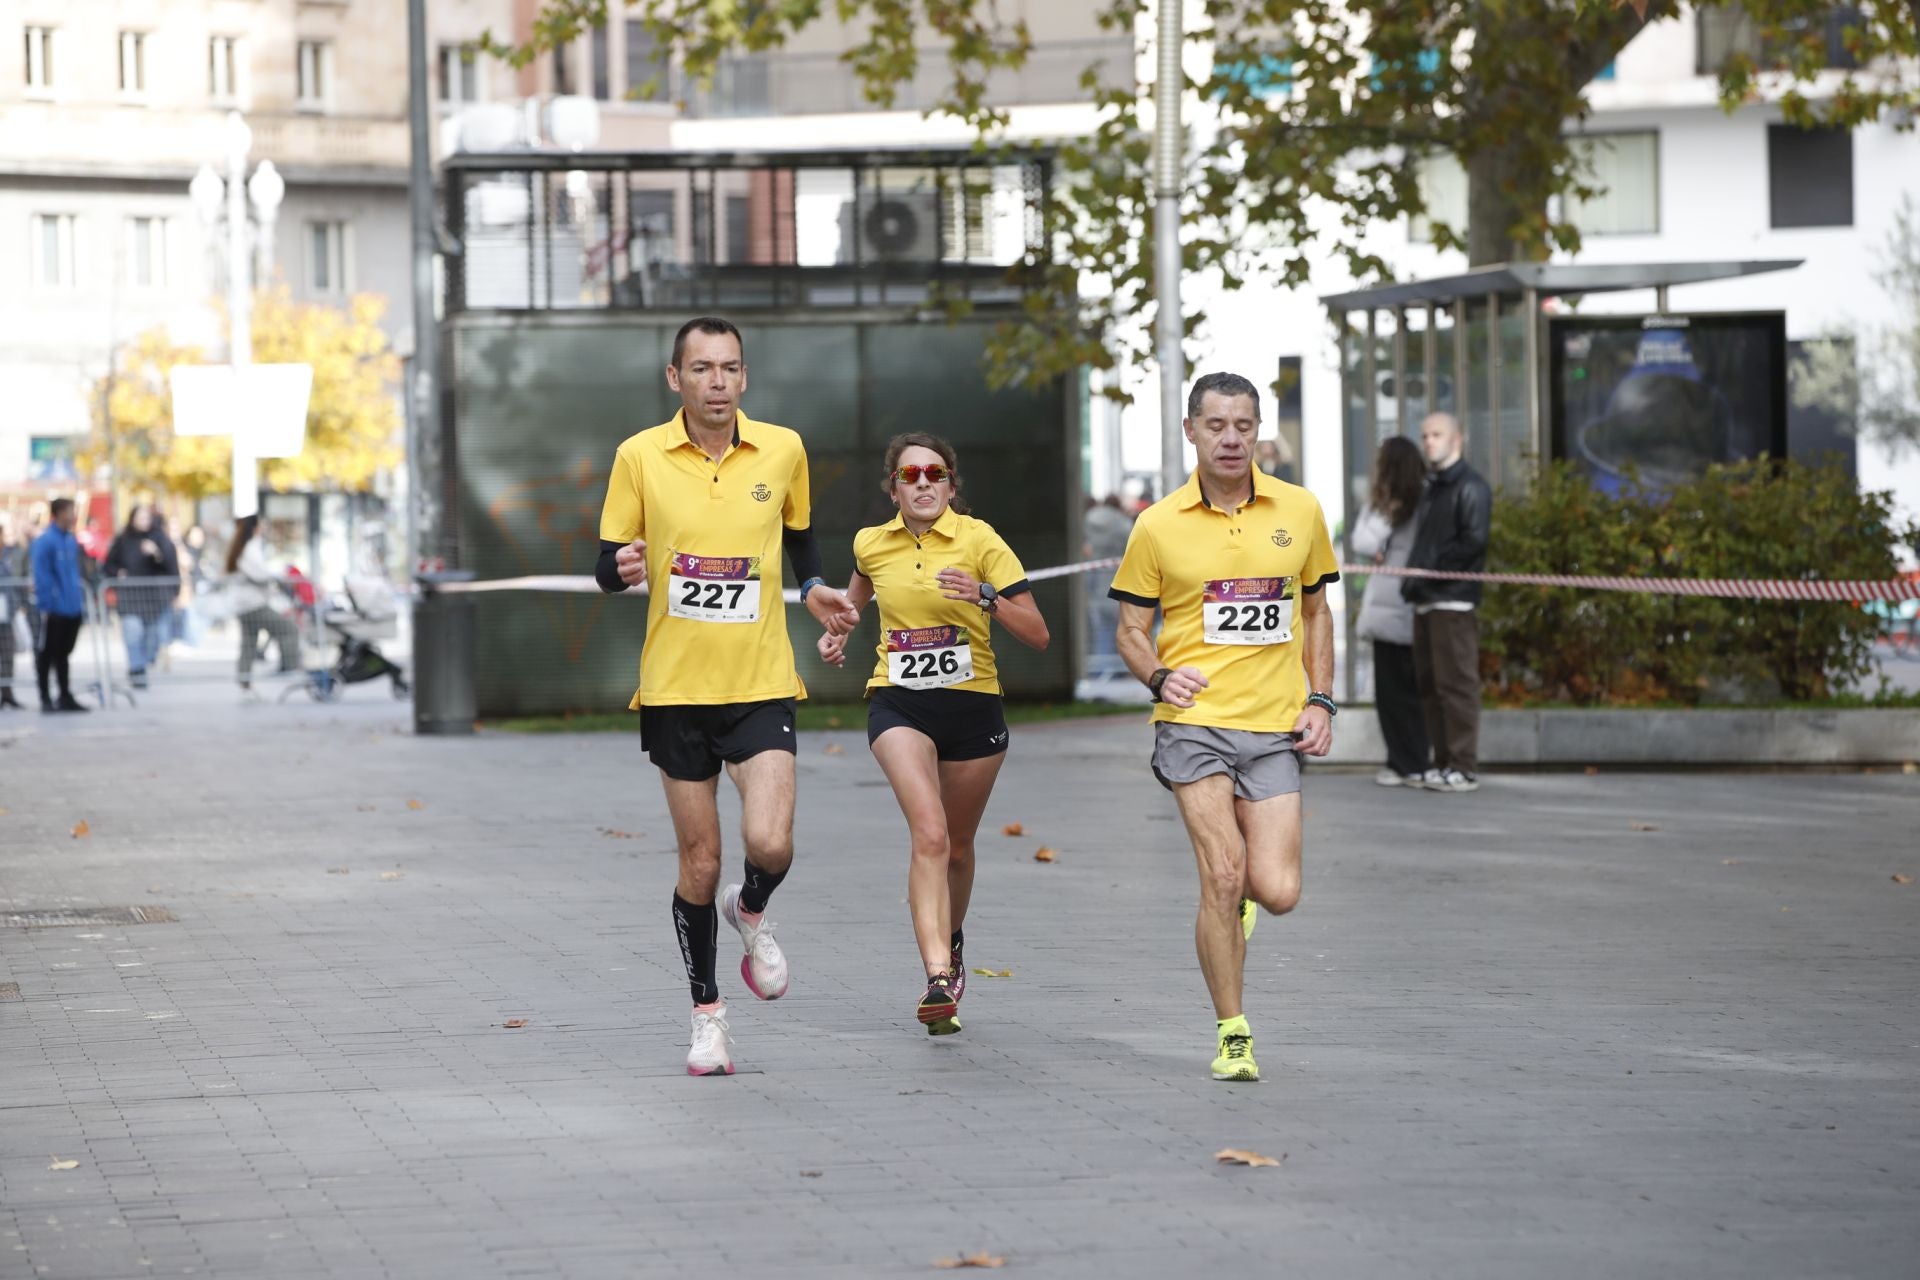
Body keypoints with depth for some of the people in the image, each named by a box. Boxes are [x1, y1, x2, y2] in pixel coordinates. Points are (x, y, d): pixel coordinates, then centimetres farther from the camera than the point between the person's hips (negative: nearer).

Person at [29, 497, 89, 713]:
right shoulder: (45, 542, -13)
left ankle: (66, 696, 18)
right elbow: (42, 577, -15)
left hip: (72, 608, 7)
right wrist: (48, 603, -18)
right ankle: (45, 697, 10)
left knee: (63, 653, 13)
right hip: (54, 610, -7)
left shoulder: (72, 541, 10)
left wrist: (81, 602, 14)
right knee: (48, 653, 3)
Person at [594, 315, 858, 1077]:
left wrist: (813, 586, -1)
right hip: (675, 689, 0)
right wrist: (622, 568, -21)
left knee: (769, 842, -17)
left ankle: (752, 913, 19)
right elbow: (606, 565, 2)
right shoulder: (639, 457, -3)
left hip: (761, 685, 0)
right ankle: (706, 1016, 22)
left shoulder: (782, 450, 1)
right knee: (699, 863, 4)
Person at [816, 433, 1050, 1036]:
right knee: (930, 834, -23)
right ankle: (940, 976, -32)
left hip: (973, 708, 0)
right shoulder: (872, 545, 2)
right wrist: (839, 628, 13)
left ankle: (950, 940, 47)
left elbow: (1037, 634, -9)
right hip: (900, 706, 0)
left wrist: (985, 597, -24)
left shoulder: (979, 540, -7)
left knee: (957, 846, 16)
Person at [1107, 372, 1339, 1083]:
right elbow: (1131, 628, 8)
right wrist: (1158, 676, -12)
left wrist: (1320, 699, 7)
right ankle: (1231, 1035, -1)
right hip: (1195, 722, -2)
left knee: (1276, 892, -8)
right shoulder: (1159, 526, 1)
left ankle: (1235, 898, 31)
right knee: (1223, 875, -16)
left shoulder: (1299, 512, 7)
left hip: (1275, 729, 2)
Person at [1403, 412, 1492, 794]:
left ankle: (1463, 768, -8)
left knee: (1456, 683, -9)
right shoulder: (1433, 488, 22)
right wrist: (1412, 580, 9)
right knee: (1429, 683, 9)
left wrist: (1431, 566, -14)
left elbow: (1474, 542, -15)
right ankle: (1443, 762, 14)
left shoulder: (1470, 487, -6)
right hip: (1425, 601, 9)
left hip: (1453, 600, -9)